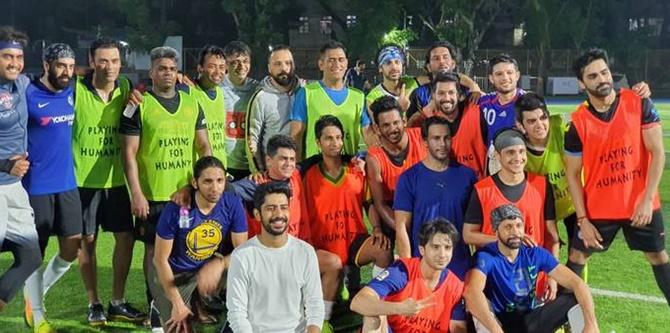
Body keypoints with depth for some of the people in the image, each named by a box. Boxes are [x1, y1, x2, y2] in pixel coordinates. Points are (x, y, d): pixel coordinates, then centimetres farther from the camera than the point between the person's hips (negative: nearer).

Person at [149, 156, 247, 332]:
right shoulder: (176, 208, -23)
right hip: (172, 273, -4)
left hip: (209, 267, 4)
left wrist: (219, 264, -32)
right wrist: (177, 303, -15)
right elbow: (160, 260, -15)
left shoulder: (233, 203, -16)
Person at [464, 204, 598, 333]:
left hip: (531, 320, 4)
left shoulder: (535, 254, -7)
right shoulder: (485, 257, -21)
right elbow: (472, 292, -42)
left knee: (577, 300, -15)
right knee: (481, 304, -35)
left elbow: (576, 282, -12)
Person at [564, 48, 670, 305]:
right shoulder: (578, 123, -9)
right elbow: (572, 174, -4)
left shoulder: (639, 103, -8)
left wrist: (647, 199, -15)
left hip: (641, 204, 0)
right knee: (577, 257, 6)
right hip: (598, 208, 0)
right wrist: (582, 219, -9)